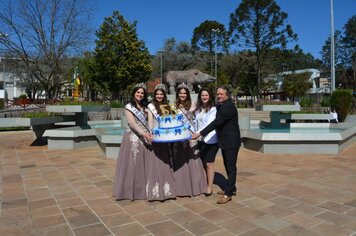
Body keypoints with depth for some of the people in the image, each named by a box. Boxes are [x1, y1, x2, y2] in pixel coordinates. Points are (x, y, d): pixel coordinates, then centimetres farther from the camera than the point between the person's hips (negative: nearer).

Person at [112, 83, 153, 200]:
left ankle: (142, 189, 15)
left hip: (144, 137, 5)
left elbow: (148, 122, 10)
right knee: (131, 162, -1)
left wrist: (150, 134, -7)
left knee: (143, 163, 6)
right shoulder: (129, 106, -1)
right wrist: (144, 134, -22)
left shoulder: (145, 107, 15)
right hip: (132, 137, -4)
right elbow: (132, 123, -12)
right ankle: (129, 189, 9)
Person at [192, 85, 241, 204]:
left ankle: (228, 193, 5)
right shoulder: (220, 106, 12)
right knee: (228, 166, 17)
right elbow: (218, 122, 15)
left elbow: (217, 122, -26)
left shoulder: (228, 106, -19)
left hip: (231, 142, -9)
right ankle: (231, 188, 30)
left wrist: (200, 133, -27)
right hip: (225, 141, 9)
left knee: (231, 166, -2)